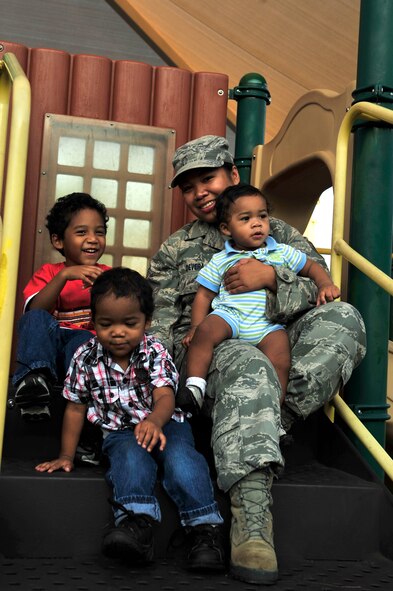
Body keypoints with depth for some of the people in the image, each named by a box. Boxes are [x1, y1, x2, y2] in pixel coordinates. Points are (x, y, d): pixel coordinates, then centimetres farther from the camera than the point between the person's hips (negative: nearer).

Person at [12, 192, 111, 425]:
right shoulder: (49, 272, 10)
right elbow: (34, 311, -11)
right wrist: (64, 275, -23)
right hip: (48, 347, 1)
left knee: (82, 339, -35)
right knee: (36, 319, -29)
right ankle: (35, 378, -40)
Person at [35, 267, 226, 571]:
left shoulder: (155, 352, -8)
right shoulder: (86, 358, -2)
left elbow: (165, 396, -23)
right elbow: (75, 408, 7)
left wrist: (154, 421, -46)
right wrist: (66, 455, 6)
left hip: (163, 424, 0)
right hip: (120, 432, 1)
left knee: (180, 457, -31)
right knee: (130, 455, -34)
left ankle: (205, 529, -30)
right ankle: (138, 521, -49)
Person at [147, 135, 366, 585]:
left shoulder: (277, 234, 22)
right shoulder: (174, 251, 22)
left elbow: (321, 286, 7)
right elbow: (158, 327, 15)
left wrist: (272, 277, -13)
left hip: (277, 347, 2)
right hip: (206, 351, -2)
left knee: (341, 317, -26)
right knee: (247, 367, -40)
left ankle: (276, 417, -33)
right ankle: (251, 525, -49)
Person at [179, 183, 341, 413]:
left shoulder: (282, 253, 18)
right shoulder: (220, 260, 16)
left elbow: (312, 267, 26)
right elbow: (204, 295, 15)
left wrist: (325, 285, 4)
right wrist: (196, 327, 1)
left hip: (268, 324, 0)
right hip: (229, 316, 0)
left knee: (280, 361, -28)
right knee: (205, 331, -32)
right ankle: (195, 386, -27)